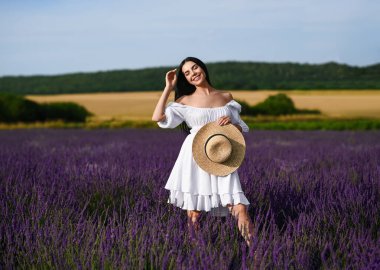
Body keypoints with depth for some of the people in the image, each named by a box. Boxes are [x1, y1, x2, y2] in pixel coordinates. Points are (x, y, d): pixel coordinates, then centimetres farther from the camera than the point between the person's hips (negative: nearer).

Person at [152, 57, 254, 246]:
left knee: (241, 212, -11)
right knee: (194, 213, 2)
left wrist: (231, 123, -7)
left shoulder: (226, 97, 12)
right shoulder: (185, 101, 5)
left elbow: (242, 129, 16)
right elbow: (157, 117, -7)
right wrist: (169, 88, 0)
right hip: (195, 159, -1)